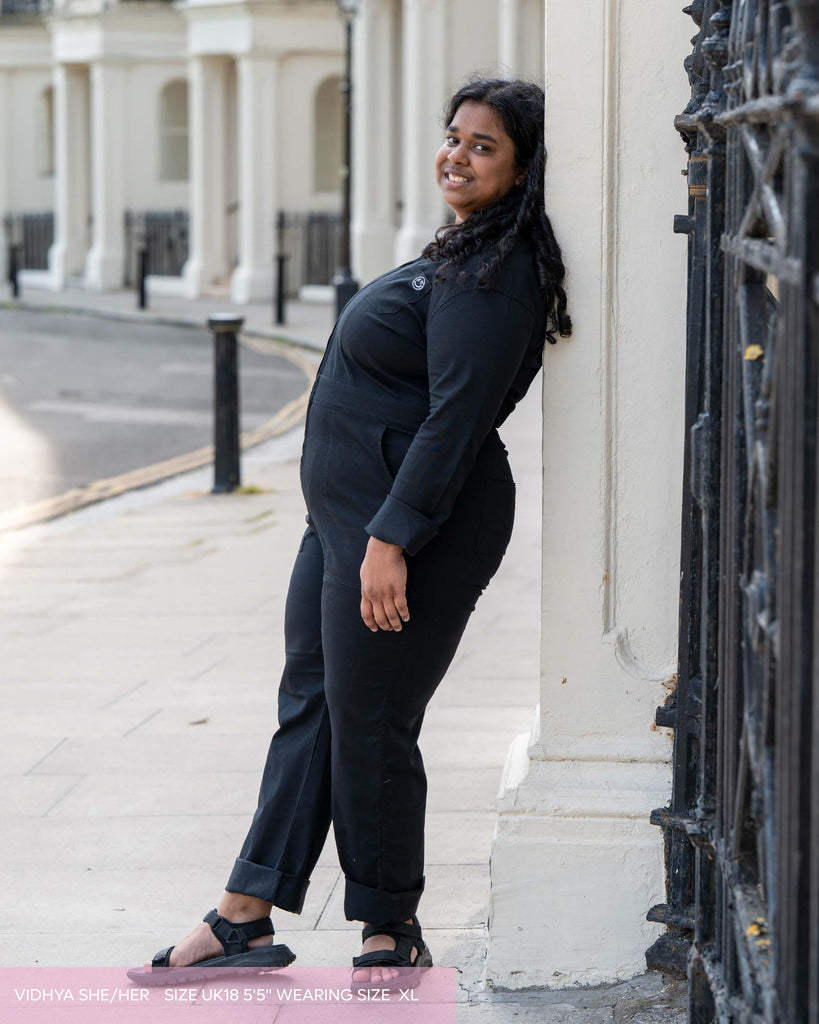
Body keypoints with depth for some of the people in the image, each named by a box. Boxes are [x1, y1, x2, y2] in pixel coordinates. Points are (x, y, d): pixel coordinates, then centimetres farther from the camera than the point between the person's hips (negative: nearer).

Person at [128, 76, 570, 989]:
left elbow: (456, 419, -23)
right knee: (309, 702, 12)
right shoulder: (463, 254, 16)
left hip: (413, 523, -11)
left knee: (368, 725, -3)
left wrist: (391, 541, -25)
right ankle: (244, 922, 17)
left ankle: (391, 933, 13)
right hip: (351, 512, 11)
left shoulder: (494, 278, -17)